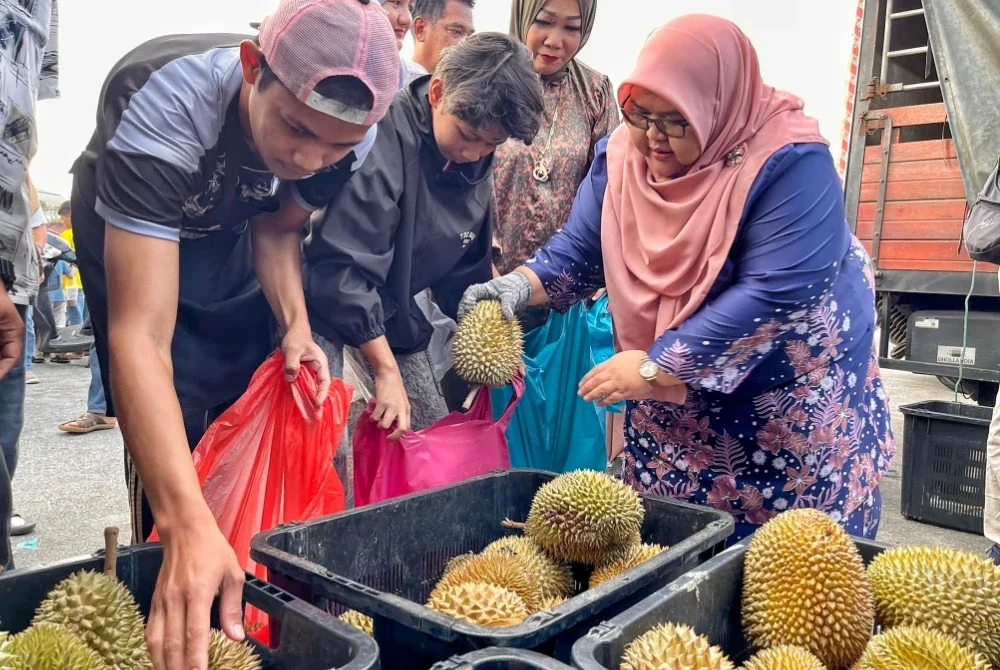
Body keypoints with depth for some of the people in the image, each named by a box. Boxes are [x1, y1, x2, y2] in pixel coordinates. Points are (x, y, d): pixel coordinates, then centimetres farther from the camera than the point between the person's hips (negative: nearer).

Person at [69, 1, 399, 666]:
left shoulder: (353, 138, -26)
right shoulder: (163, 107, -41)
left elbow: (277, 225, -7)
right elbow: (140, 337, -47)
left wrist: (296, 326, -25)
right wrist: (188, 526, -56)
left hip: (236, 243, 4)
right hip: (136, 246, -3)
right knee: (171, 451, -10)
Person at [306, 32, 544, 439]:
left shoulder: (477, 164, 0)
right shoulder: (384, 138, -26)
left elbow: (466, 266, 12)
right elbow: (341, 268, -29)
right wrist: (386, 370, -25)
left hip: (393, 315, 8)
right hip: (326, 303, -7)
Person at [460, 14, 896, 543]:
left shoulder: (788, 162, -24)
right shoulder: (621, 155, -5)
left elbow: (775, 296, -30)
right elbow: (580, 250, 0)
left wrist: (654, 366, -28)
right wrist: (523, 285, -20)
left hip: (794, 410, -4)